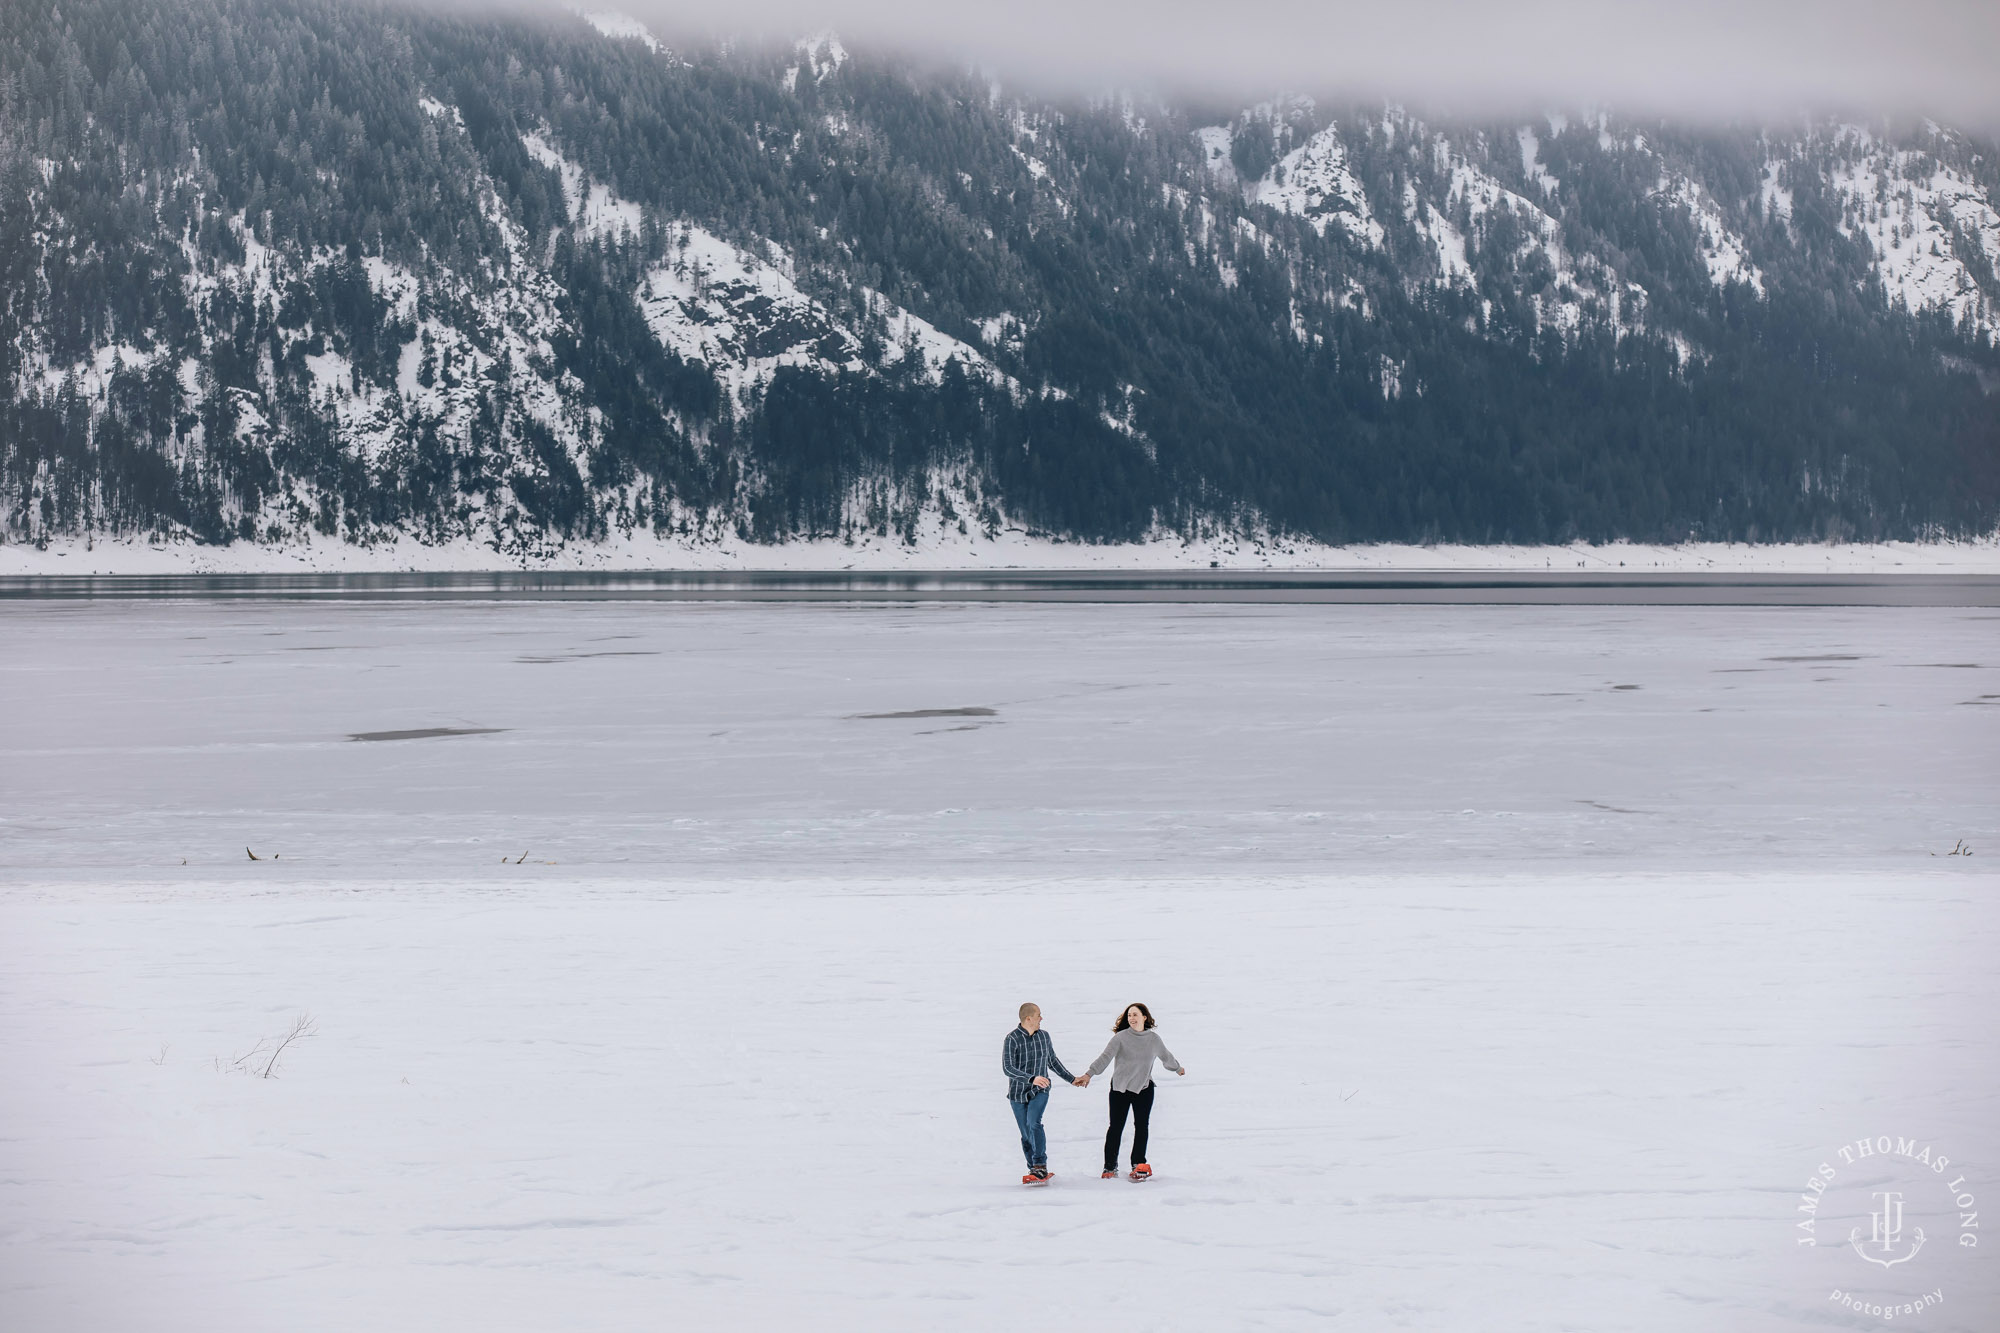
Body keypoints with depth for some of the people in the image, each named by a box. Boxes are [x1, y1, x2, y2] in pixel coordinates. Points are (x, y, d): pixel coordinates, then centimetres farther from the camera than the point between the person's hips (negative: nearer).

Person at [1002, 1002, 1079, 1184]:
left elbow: (1053, 1061, 20)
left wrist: (1071, 1079, 24)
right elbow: (1007, 1068, -21)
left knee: (1033, 1123, -23)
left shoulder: (1044, 1036, 5)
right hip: (1018, 1093, -1)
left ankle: (1041, 1166, -23)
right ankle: (1034, 1169, 16)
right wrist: (1032, 1079, -32)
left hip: (1040, 1091, 1)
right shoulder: (1012, 1039, -12)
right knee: (1026, 1135, 2)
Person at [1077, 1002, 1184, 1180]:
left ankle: (1138, 1164, 8)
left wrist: (1177, 1068, 41)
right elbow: (1105, 1057, -15)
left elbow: (1166, 1056, 25)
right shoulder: (1121, 1037, -6)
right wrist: (1089, 1074, -27)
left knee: (1142, 1126, -2)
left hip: (1144, 1088, 2)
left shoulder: (1153, 1039, 5)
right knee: (1116, 1127, -1)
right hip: (1120, 1087, -2)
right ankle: (1110, 1167, 8)